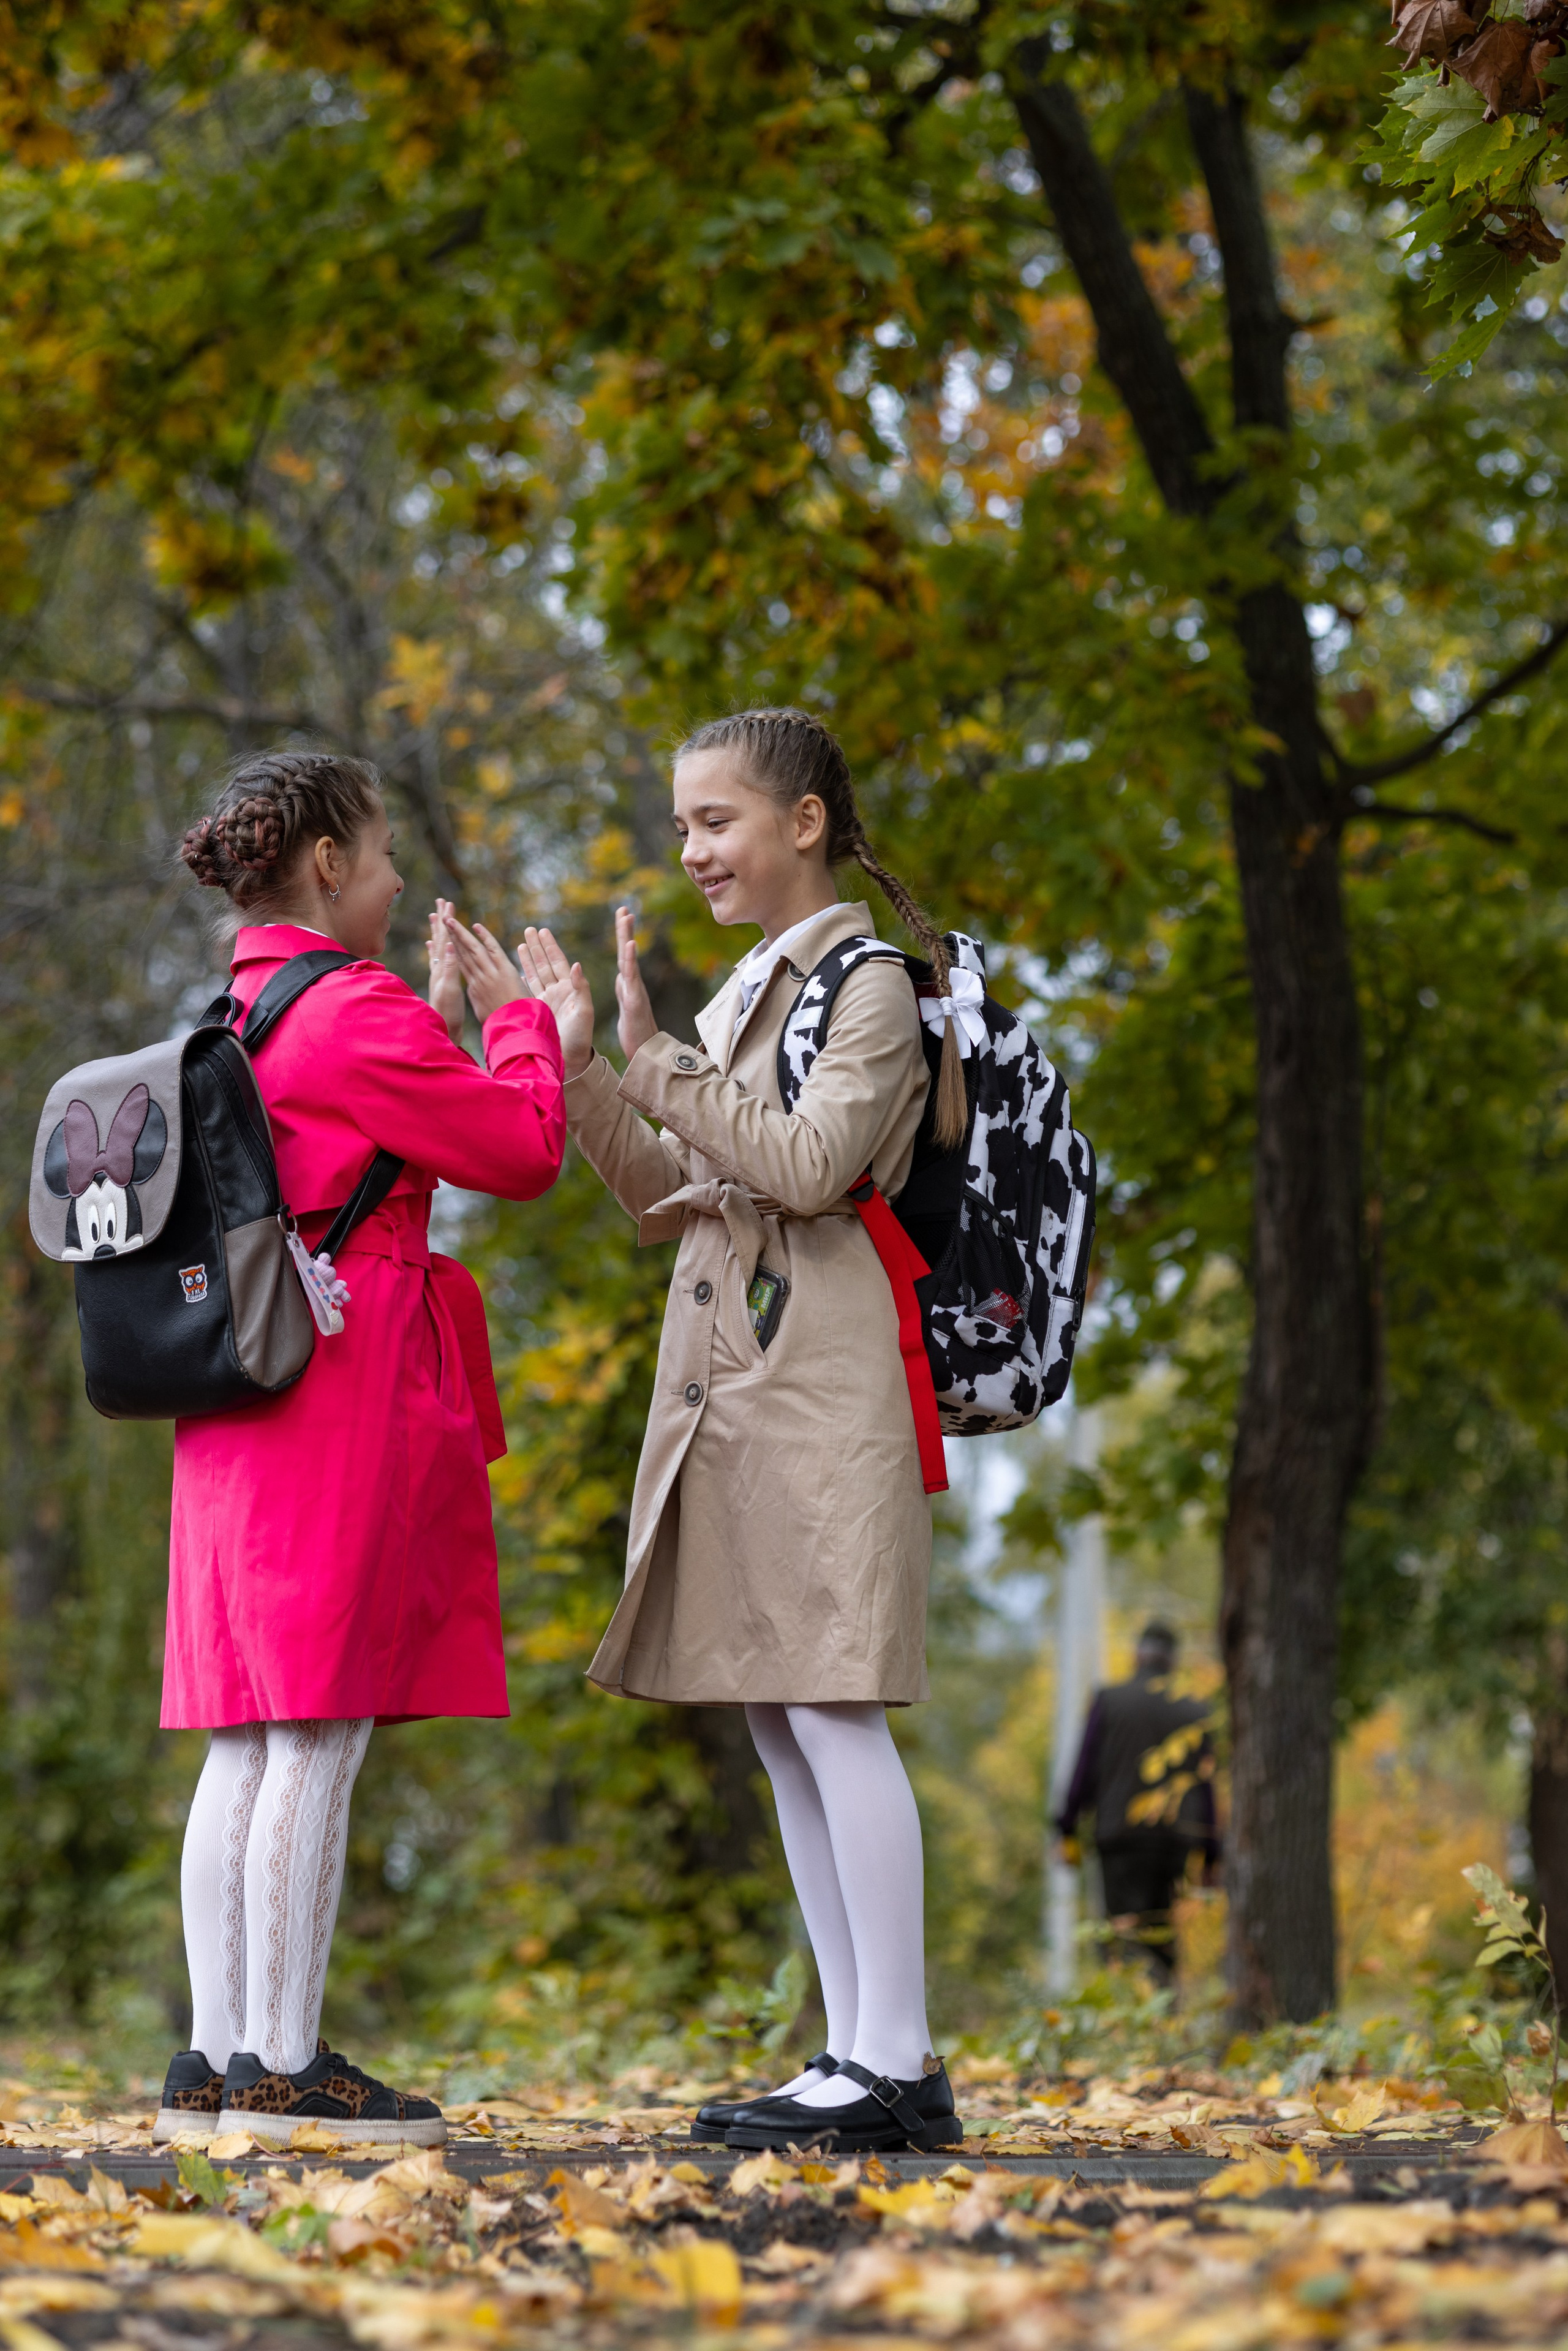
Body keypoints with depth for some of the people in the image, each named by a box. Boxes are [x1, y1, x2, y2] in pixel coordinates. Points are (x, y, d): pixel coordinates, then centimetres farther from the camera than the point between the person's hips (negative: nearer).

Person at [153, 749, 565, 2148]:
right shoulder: (356, 1017, -11)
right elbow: (524, 1149, -7)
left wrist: (441, 1019, 27)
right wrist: (525, 1021, 10)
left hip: (242, 1402, 9)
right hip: (348, 1393, -9)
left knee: (247, 1744, 8)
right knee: (316, 1738, -8)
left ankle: (216, 2061, 9)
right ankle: (283, 2070, -8)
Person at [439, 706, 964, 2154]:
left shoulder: (869, 986, -5)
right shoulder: (748, 993, 20)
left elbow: (813, 1162, -18)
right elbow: (668, 1198, 19)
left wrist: (652, 1058, -15)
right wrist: (567, 1055, 12)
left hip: (818, 1382, -9)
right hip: (727, 1383, 9)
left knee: (831, 1711, -12)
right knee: (778, 1728, 7)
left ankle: (896, 2064, -10)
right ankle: (862, 2051, 11)